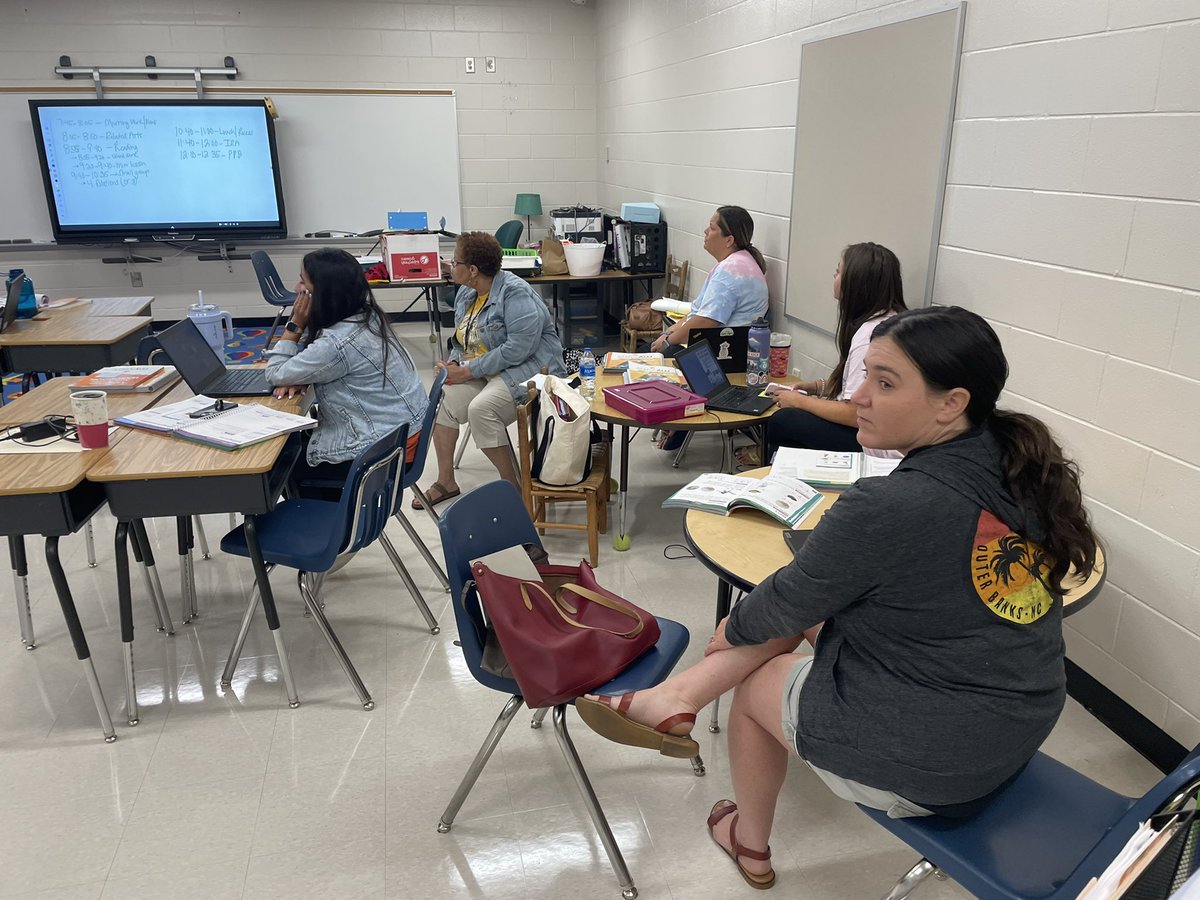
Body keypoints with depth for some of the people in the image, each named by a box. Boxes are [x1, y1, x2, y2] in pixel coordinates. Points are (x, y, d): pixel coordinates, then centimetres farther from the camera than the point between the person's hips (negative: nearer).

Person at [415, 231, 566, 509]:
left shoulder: (515, 292, -19)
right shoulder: (465, 294, 9)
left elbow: (519, 347, -27)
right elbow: (461, 339, 20)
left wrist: (469, 371, -23)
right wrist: (453, 364, -3)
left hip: (528, 367, -8)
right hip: (482, 371, 9)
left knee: (481, 408, -31)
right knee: (442, 399, -12)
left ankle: (513, 486, -14)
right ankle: (446, 481, 3)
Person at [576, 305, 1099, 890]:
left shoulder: (886, 511, -29)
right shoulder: (1023, 468, -5)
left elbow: (786, 604, -12)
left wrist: (733, 631, 9)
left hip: (926, 763, -7)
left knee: (755, 679, 17)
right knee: (815, 602, 9)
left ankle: (749, 844, 40)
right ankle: (677, 699, 15)